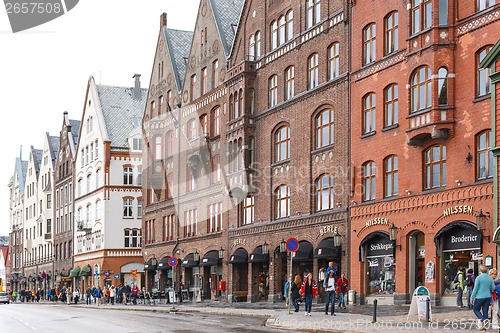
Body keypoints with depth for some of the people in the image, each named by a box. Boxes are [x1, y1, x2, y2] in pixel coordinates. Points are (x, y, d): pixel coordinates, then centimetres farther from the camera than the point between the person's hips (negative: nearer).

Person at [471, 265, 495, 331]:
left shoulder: (478, 278, -12)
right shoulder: (490, 278, 1)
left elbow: (475, 289, -11)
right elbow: (493, 288, 7)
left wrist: (472, 298, -3)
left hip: (480, 297, -4)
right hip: (488, 297, 4)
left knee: (476, 309, 12)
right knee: (485, 311, 11)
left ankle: (484, 320, -10)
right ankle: (484, 326, 12)